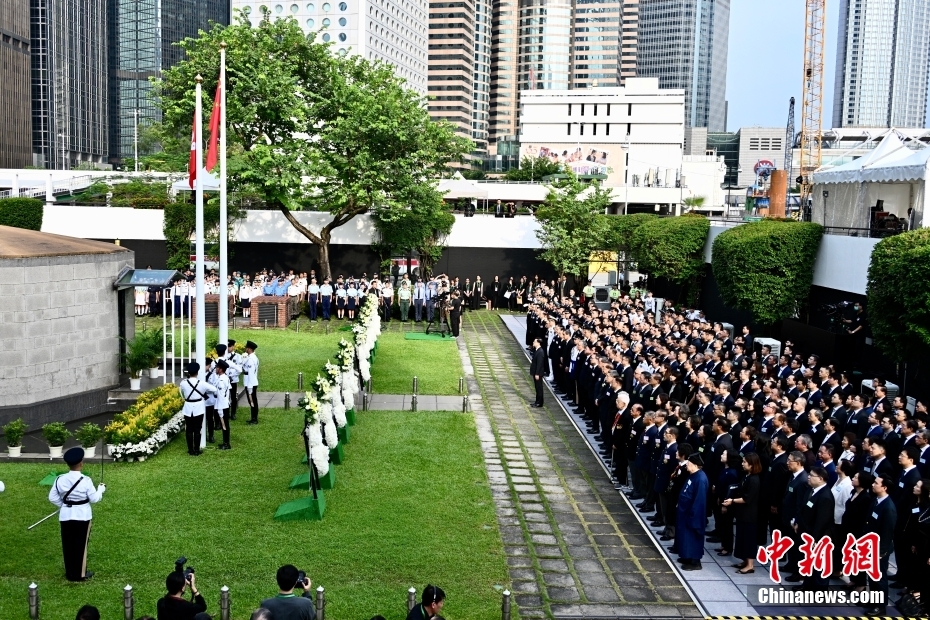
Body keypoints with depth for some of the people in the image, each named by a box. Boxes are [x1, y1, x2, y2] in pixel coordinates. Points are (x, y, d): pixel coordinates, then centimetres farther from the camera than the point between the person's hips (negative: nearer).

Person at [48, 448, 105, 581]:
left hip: (66, 515, 3)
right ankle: (80, 574, 15)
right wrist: (101, 489, 7)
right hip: (82, 515, -3)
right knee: (81, 544, 8)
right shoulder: (85, 481, -17)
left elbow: (52, 497, 3)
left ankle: (70, 573, 22)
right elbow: (94, 499, -10)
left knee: (68, 545, 13)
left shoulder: (60, 479, -6)